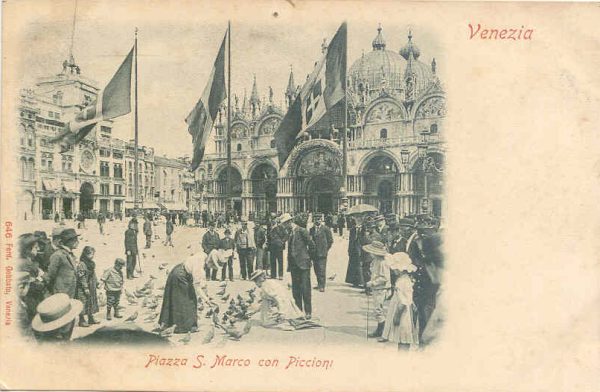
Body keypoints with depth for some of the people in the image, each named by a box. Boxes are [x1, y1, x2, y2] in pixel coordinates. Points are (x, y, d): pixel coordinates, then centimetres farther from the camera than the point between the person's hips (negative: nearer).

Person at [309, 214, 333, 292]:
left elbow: (330, 240, 2)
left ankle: (322, 286, -4)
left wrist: (326, 249, 1)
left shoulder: (326, 229, -2)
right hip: (314, 253, 5)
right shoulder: (312, 229, 11)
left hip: (322, 253, -5)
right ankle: (319, 284, 19)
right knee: (316, 270, 9)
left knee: (322, 270, -7)